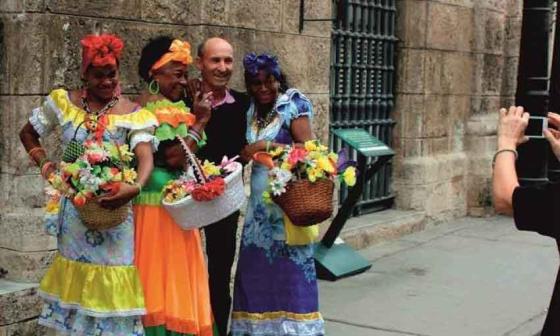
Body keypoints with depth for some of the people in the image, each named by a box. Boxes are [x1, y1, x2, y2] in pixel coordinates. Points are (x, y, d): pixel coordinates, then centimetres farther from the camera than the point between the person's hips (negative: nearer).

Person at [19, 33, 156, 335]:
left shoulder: (133, 114, -8)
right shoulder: (63, 103, 1)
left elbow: (146, 157, -22)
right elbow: (28, 133, 15)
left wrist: (136, 187, -41)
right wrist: (44, 163, -1)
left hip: (113, 210, -3)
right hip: (74, 210, 3)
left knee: (109, 286, 3)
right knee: (76, 280, 15)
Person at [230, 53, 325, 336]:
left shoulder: (293, 105, -4)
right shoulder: (252, 111, 14)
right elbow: (248, 153, 16)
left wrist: (267, 145, -17)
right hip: (258, 202, 6)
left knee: (289, 268, -4)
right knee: (257, 268, 5)